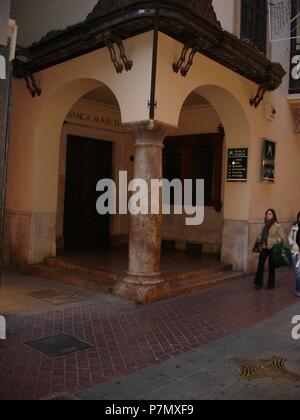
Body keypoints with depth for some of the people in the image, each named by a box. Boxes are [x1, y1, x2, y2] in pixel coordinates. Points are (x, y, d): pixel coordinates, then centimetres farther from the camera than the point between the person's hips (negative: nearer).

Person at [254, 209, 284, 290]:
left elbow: (282, 238, -8)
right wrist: (260, 238, 7)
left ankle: (271, 285, 19)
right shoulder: (265, 225, 11)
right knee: (260, 266, -4)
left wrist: (273, 241, -22)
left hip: (272, 249, -4)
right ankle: (258, 283, 3)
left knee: (271, 267, 7)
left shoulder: (277, 226, -6)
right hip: (264, 248, 4)